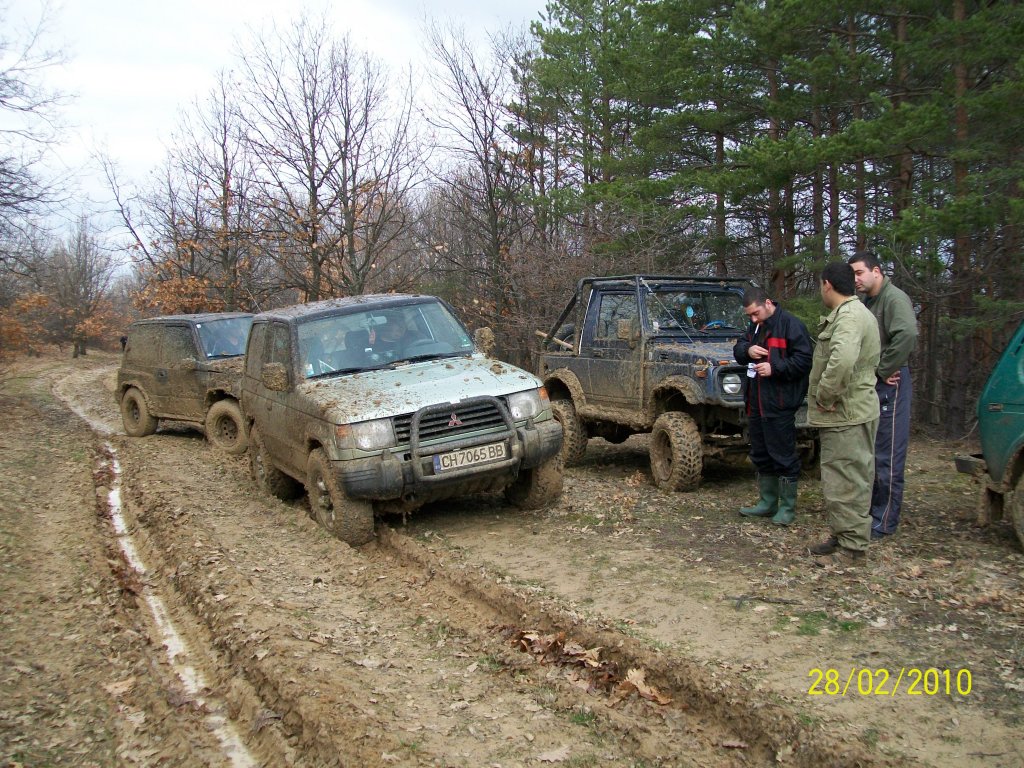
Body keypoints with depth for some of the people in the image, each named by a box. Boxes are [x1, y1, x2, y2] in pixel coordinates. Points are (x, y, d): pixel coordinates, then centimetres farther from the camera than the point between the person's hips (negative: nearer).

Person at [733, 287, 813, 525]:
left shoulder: (791, 325, -11)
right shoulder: (754, 326, 14)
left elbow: (803, 360, -15)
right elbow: (738, 349, 19)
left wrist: (774, 368, -23)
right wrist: (747, 350, -3)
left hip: (779, 404, -8)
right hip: (755, 403, 9)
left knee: (783, 456, -1)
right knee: (760, 455, 15)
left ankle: (787, 507, 8)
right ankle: (767, 503, 26)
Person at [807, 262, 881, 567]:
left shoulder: (850, 317, -19)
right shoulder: (855, 313, 17)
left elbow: (842, 360, -37)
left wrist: (825, 396, -24)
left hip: (847, 415, -11)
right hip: (844, 413, 11)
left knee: (846, 483, -4)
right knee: (840, 480, 19)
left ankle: (853, 548, 3)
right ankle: (842, 537, 30)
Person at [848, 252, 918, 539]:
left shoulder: (895, 298, -12)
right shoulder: (865, 303, 17)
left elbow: (907, 335, -29)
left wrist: (884, 370, -20)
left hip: (889, 386, -9)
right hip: (868, 385, 9)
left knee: (887, 456, -4)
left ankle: (884, 521, 2)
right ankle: (869, 510, 26)